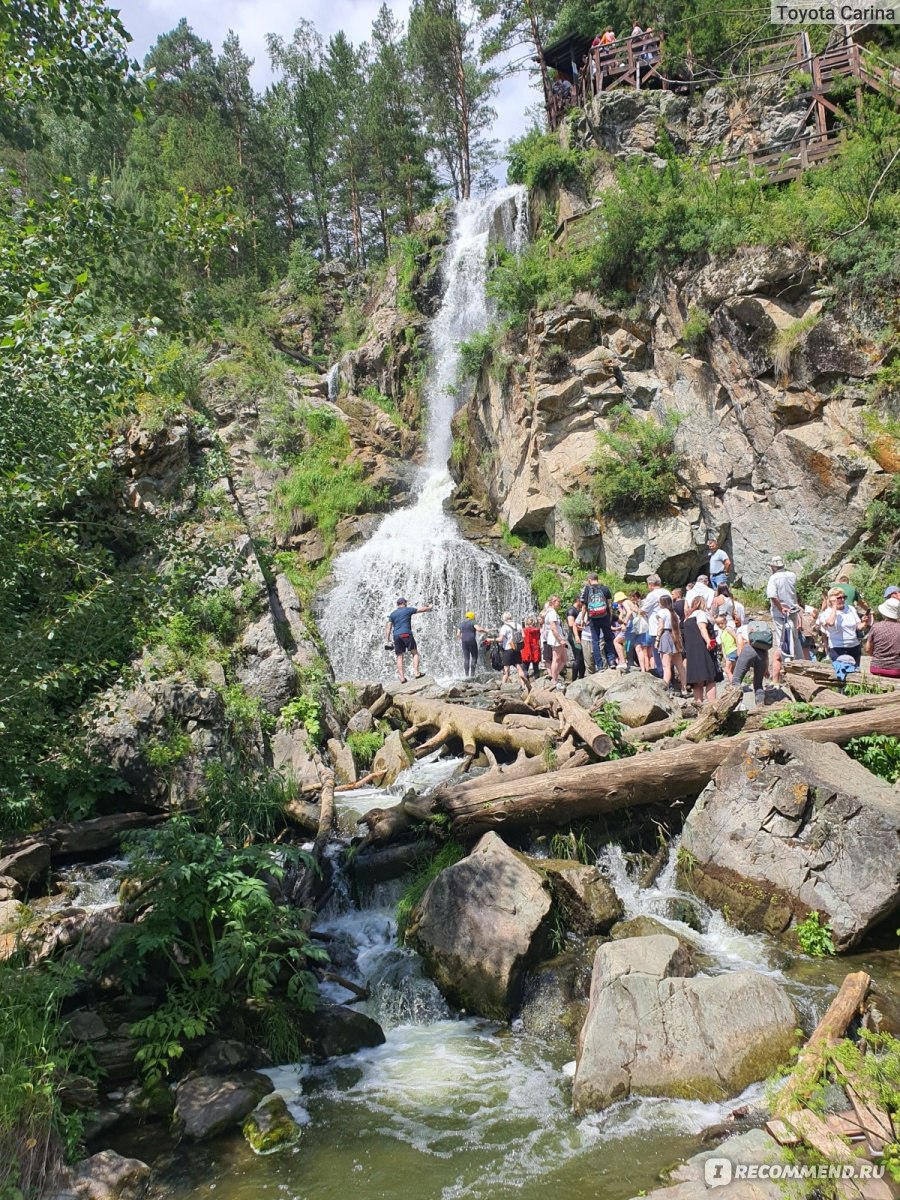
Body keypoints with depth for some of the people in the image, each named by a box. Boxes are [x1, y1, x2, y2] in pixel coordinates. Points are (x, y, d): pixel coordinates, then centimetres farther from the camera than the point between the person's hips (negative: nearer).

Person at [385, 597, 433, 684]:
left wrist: (387, 639, 9)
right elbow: (422, 609, 14)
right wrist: (429, 607, 33)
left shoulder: (392, 614, 16)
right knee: (415, 653, 4)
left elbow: (389, 627, 9)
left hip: (396, 636, 4)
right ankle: (417, 673, -8)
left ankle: (402, 677, -4)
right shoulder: (408, 610, 6)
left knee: (399, 657, 3)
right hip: (406, 634, -4)